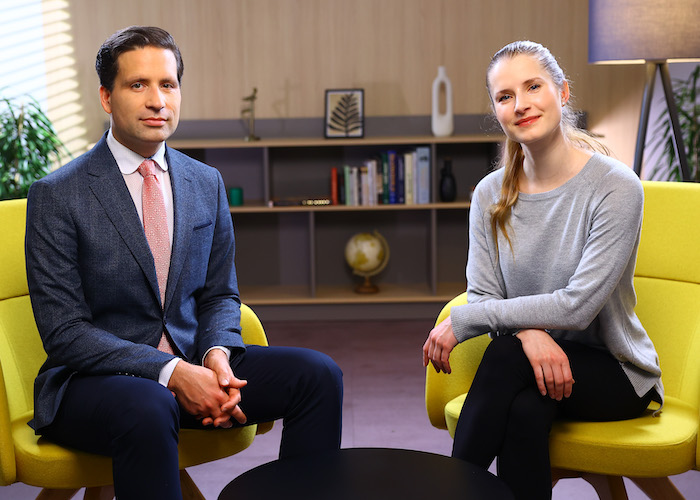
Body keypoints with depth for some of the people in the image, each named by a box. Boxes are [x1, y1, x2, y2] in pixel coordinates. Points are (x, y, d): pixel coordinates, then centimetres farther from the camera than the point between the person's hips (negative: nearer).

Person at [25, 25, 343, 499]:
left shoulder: (207, 183, 7)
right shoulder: (56, 196, -8)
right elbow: (64, 331, -12)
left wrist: (217, 354, -11)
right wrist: (172, 372, -23)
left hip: (193, 365, 5)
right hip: (93, 379, -4)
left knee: (318, 373, -14)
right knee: (148, 409, -39)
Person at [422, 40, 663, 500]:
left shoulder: (616, 187, -14)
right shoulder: (490, 194, 1)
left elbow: (577, 305, -21)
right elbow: (483, 294, -2)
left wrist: (463, 321, -19)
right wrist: (528, 330, -26)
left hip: (617, 374, -3)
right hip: (526, 364, 3)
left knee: (508, 353, -31)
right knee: (526, 413, -33)